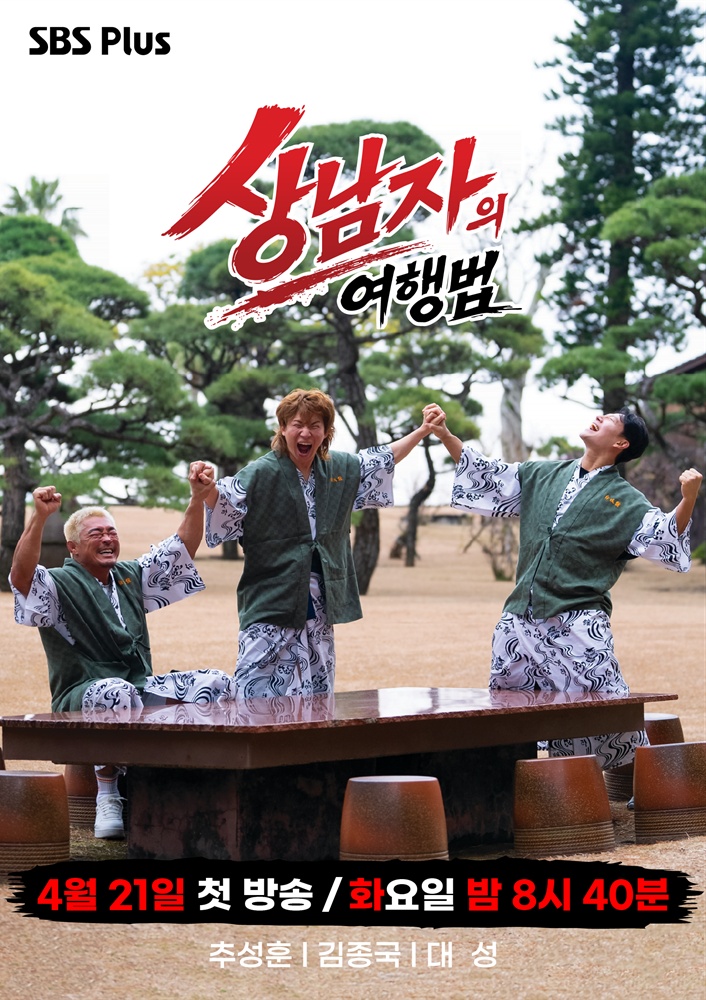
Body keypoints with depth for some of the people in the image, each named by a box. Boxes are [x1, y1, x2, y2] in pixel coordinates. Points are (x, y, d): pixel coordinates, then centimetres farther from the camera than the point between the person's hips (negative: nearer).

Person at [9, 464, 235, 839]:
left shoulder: (132, 577, 19)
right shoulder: (60, 585, -2)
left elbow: (181, 548, 17)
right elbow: (21, 577, -23)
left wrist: (198, 497, 1)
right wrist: (39, 518, -36)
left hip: (141, 688, 6)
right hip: (81, 698, -6)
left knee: (219, 684, -11)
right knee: (118, 693, -42)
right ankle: (107, 795, -29)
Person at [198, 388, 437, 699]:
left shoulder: (341, 469, 11)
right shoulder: (261, 473, -9)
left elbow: (383, 460, 27)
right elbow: (224, 504, -21)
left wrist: (423, 431, 33)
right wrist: (206, 488, -42)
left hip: (320, 606, 6)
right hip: (272, 602, -6)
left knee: (315, 701, 10)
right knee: (260, 696, -13)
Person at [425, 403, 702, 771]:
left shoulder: (625, 502, 3)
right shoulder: (541, 477, 17)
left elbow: (666, 540, -8)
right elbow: (485, 476, 22)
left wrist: (689, 498, -24)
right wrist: (444, 433, 15)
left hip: (578, 626, -5)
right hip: (520, 621, 5)